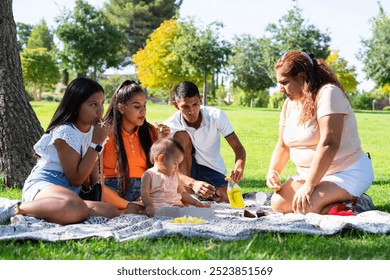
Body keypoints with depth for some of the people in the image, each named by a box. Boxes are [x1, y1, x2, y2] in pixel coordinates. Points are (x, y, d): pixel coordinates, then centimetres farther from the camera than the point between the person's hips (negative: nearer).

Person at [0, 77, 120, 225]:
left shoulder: (92, 129, 10)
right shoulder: (65, 132, -15)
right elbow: (76, 179, -16)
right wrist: (97, 143, -16)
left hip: (70, 191, 9)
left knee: (112, 212, -13)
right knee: (76, 208, -41)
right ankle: (22, 208, -16)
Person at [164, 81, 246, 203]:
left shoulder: (216, 116, -15)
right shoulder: (170, 126, -19)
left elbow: (239, 148, -16)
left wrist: (239, 168, -40)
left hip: (214, 171, 0)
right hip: (187, 171, 1)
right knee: (182, 136, -28)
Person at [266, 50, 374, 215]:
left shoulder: (328, 93, -17)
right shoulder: (289, 103, 8)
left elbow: (329, 143, -28)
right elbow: (283, 146, 14)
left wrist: (309, 185, -31)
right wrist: (273, 172, -7)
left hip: (346, 173, -8)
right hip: (309, 173, 8)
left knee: (304, 207, -29)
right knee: (278, 204, -13)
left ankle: (354, 203, -4)